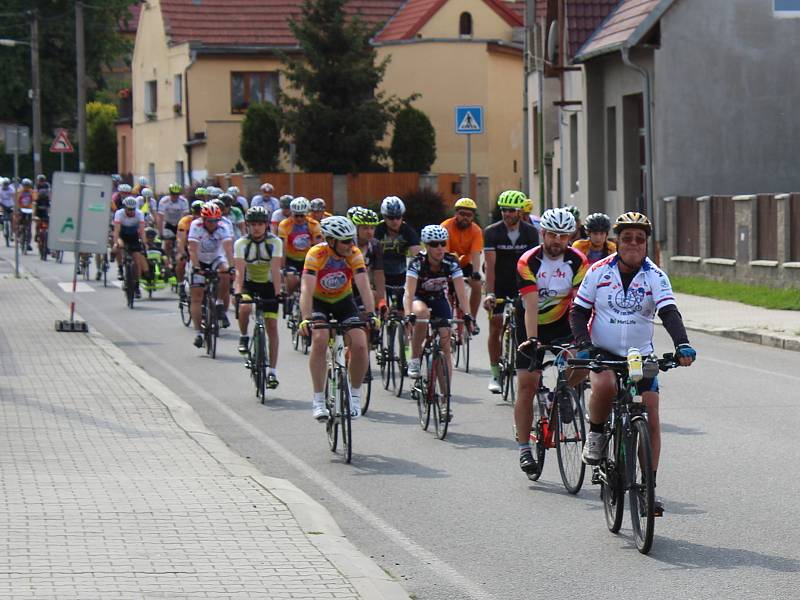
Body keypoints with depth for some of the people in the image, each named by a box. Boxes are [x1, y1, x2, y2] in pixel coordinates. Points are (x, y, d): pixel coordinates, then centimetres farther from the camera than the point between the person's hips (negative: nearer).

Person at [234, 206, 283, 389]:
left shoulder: (275, 242, -14)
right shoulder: (241, 244, -14)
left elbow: (275, 270, -21)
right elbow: (240, 271, -22)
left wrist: (278, 293, -32)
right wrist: (238, 292, -37)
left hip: (268, 285, 0)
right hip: (248, 284, 0)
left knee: (272, 327, -5)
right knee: (244, 307, -34)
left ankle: (272, 371, 1)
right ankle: (244, 337, -4)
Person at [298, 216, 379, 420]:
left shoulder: (354, 254, -20)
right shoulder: (316, 254, -28)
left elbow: (364, 286, -27)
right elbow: (307, 289, -35)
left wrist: (371, 314, -41)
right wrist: (305, 319, -48)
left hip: (343, 302, 3)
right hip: (318, 302, -2)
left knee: (360, 345, -16)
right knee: (320, 340, -28)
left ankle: (355, 395, 6)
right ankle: (318, 400, -22)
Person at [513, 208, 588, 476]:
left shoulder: (577, 261, -13)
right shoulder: (528, 262, -19)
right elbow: (531, 306, -28)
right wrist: (531, 339, -39)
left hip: (562, 323, 2)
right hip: (532, 325, -1)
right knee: (527, 385, -7)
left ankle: (564, 392, 3)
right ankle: (524, 449, 1)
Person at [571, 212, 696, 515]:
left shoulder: (655, 276, -5)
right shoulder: (599, 271, -4)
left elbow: (669, 313, -17)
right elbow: (578, 312, 1)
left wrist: (682, 345, -35)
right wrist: (584, 344, -17)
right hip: (603, 353, -1)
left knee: (651, 419, -7)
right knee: (605, 385, -35)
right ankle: (595, 434, -6)